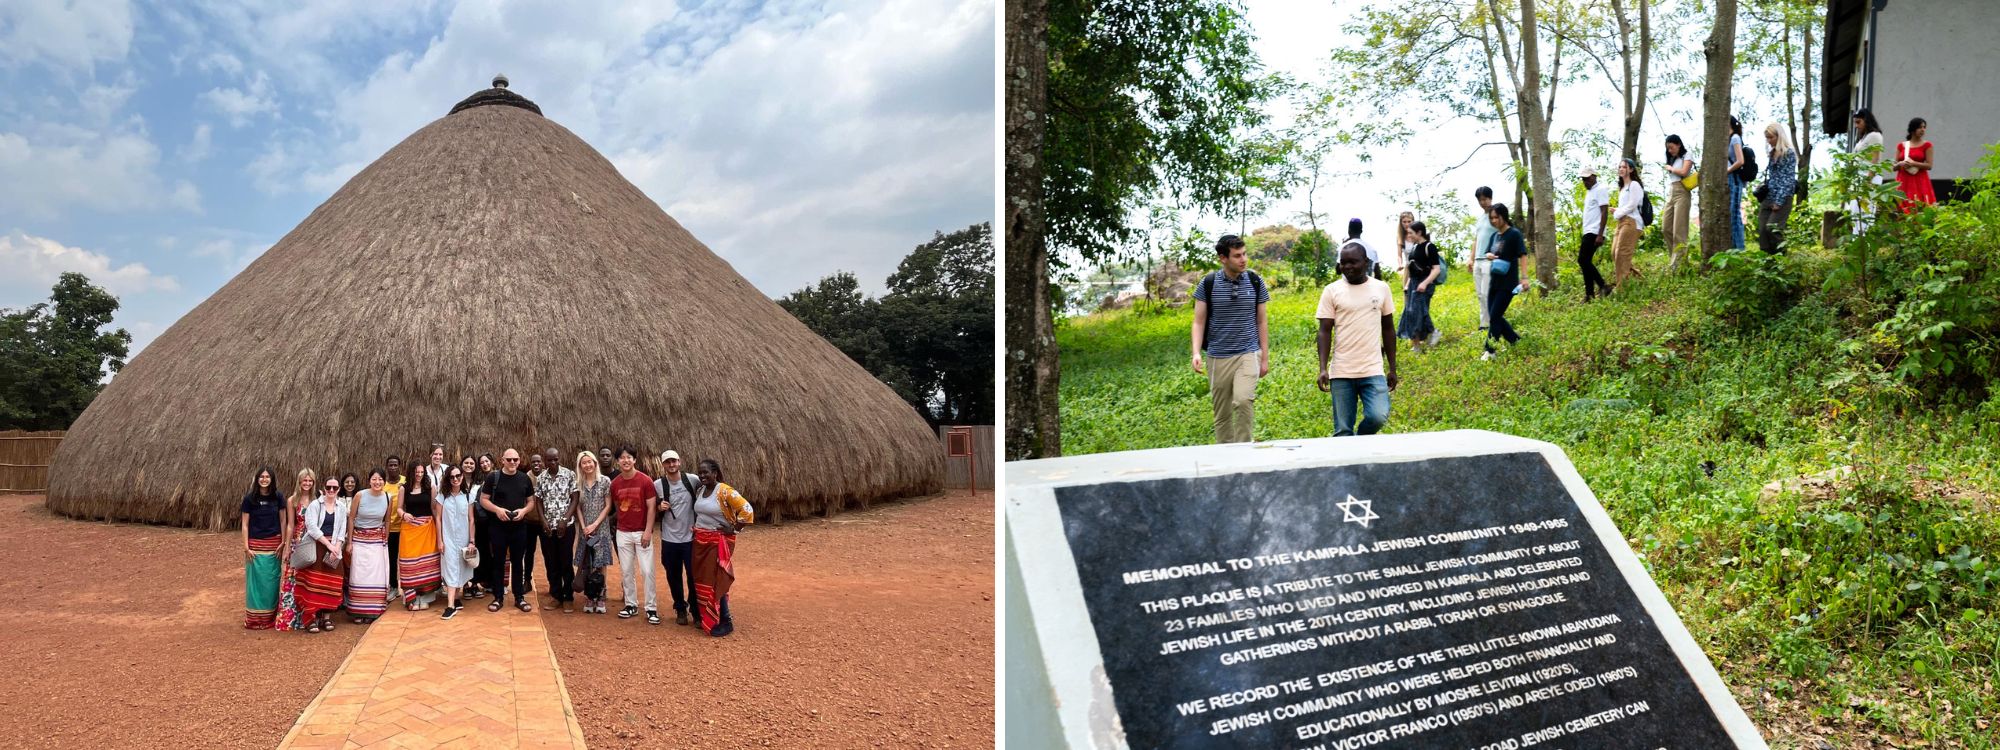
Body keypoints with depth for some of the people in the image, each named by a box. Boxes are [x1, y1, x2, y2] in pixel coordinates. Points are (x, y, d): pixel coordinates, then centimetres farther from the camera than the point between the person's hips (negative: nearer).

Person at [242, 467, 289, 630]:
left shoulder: (278, 497, 0)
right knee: (256, 580, 2)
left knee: (272, 580, 6)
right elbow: (245, 524, -1)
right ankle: (254, 618, 10)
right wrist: (246, 547, -6)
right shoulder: (249, 498, -3)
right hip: (255, 544, -1)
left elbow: (283, 520, 6)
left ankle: (271, 616, 15)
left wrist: (283, 542, 1)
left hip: (273, 544, 1)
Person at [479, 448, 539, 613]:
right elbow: (483, 499, -1)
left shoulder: (525, 478, 6)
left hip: (519, 527, 2)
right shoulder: (493, 477, -2)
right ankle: (498, 598, 14)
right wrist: (497, 509, -18)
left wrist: (524, 510, -10)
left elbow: (531, 502, 11)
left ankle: (520, 598, 14)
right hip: (498, 526, -2)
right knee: (498, 562, 5)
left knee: (518, 562, 7)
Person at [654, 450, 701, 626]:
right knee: (674, 578, 11)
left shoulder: (693, 480, -7)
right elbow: (652, 512, 8)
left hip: (691, 537, -1)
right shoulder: (657, 485, -3)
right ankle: (680, 610, 27)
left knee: (694, 577, 3)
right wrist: (660, 508, -15)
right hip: (669, 539, 1)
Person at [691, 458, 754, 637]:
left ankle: (725, 622, 2)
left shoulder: (725, 491, -16)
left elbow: (747, 510, -21)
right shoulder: (700, 491, 7)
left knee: (716, 582, -6)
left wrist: (733, 529, -15)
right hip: (700, 542, 7)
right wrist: (695, 529, 11)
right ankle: (706, 619, 21)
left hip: (718, 543, -7)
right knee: (702, 581, 10)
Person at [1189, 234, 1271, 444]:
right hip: (1218, 357, 1)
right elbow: (1199, 322, -1)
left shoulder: (1255, 282, 2)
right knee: (1221, 413, 7)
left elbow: (1262, 322, 9)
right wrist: (1196, 352, -16)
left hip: (1248, 354, -1)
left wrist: (1265, 357, 7)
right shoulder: (1208, 284, -2)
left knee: (1243, 400, -23)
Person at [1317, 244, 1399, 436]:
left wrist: (1393, 368, 12)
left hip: (1373, 371, 1)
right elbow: (1325, 331, 0)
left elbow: (1388, 329, 14)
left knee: (1378, 417, -17)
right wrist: (1323, 368, -11)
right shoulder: (1332, 291, 2)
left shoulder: (1381, 288, 7)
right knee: (1343, 431, 0)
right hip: (1341, 373, -1)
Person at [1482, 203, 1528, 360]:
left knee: (1495, 316, -8)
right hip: (1494, 282, 8)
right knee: (1495, 316, 8)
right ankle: (1516, 340, 23)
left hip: (1508, 283, -8)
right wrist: (1489, 256, -3)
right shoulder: (1496, 236, 12)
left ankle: (1490, 351, -1)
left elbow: (1522, 256, -14)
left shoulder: (1514, 234, -9)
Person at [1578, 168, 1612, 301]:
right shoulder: (1589, 192, 20)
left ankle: (1603, 286, -11)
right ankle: (1589, 294, 6)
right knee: (1585, 262, 6)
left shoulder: (1600, 190, -8)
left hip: (1594, 233, -10)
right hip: (1588, 232, 10)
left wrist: (1600, 235, -22)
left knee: (1583, 260, -15)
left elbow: (1604, 212, -14)